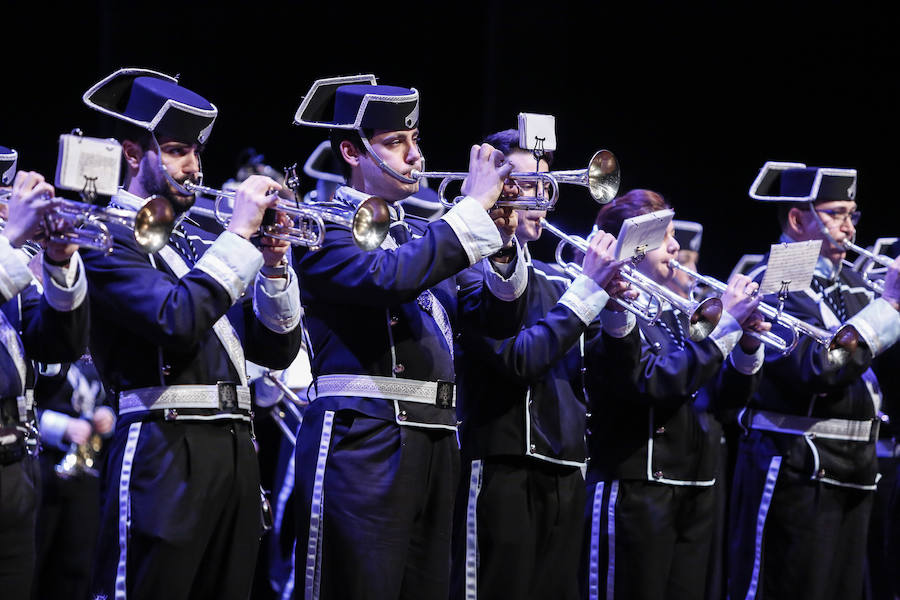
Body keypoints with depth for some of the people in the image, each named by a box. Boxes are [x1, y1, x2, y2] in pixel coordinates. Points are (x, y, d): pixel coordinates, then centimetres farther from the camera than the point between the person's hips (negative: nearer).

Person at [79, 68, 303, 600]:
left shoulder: (199, 241, 20)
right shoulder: (109, 237, -2)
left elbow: (277, 350, 17)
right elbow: (177, 322, -20)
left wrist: (274, 264, 1)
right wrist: (239, 235, -14)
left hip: (236, 450, 7)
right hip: (165, 450, -7)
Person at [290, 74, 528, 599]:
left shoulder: (422, 234, 21)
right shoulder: (325, 226, -2)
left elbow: (500, 318, 18)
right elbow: (386, 277, -23)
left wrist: (505, 243, 0)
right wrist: (474, 207, -15)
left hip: (436, 439, 8)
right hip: (363, 436, -8)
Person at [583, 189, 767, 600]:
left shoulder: (677, 314, 17)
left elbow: (728, 394, 18)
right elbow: (655, 382, -22)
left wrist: (747, 343, -2)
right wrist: (724, 324, -17)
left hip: (694, 494, 8)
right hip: (635, 490, -8)